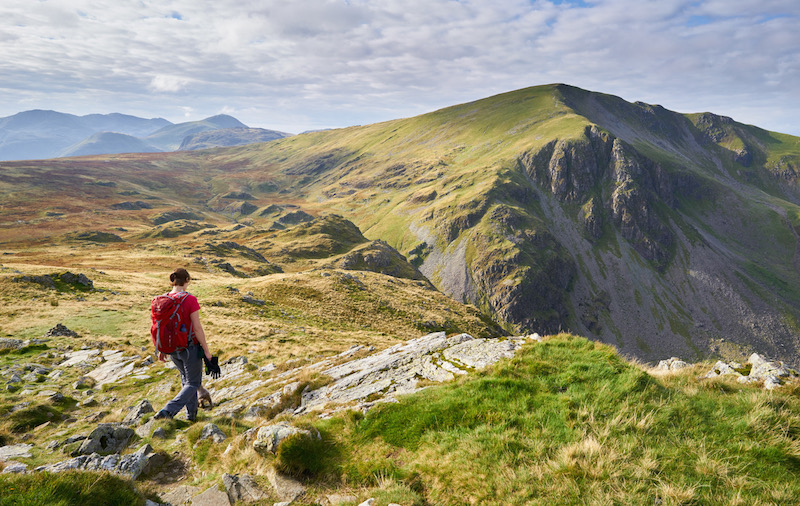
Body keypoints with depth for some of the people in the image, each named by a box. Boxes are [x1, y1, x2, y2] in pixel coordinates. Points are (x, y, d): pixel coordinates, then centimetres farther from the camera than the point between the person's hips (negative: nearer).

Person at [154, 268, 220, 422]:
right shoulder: (190, 300, -20)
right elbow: (197, 328, -19)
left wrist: (162, 349, 17)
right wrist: (207, 352, -11)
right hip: (190, 348, -6)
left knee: (185, 378, 26)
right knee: (193, 383, 11)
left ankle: (191, 413, 33)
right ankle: (167, 411, -6)